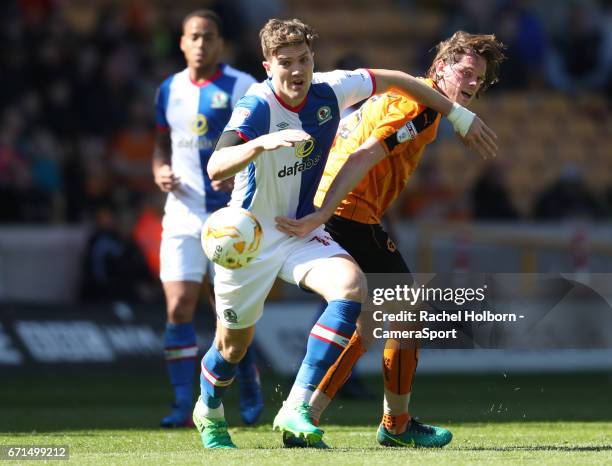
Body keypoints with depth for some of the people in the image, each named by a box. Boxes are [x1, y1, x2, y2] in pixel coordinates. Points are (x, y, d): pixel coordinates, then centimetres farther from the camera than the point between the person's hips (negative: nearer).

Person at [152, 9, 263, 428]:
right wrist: (160, 172, 0)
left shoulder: (241, 88, -5)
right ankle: (184, 404, -5)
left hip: (230, 213, -3)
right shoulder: (170, 90, 10)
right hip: (183, 214, 3)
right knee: (178, 309, -7)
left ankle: (249, 380, 29)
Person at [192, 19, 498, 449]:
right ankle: (209, 413, 45)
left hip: (303, 231, 4)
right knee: (234, 344, 10)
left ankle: (297, 408, -26)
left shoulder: (330, 90, -11)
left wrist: (460, 115, 11)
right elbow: (216, 167, -42)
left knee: (351, 286, -26)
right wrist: (262, 142, -59)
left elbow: (393, 80, 7)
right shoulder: (257, 107, -26)